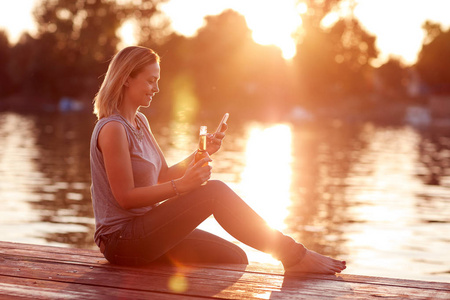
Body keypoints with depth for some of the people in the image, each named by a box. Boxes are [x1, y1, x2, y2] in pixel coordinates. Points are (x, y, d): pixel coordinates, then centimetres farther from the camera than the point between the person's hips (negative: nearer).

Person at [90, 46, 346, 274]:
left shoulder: (140, 121, 13)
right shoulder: (112, 129, -16)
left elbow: (163, 176, 14)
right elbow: (125, 197, -19)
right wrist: (181, 185, -25)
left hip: (145, 231, 9)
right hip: (122, 240, -9)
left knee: (233, 258, -7)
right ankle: (292, 254, -17)